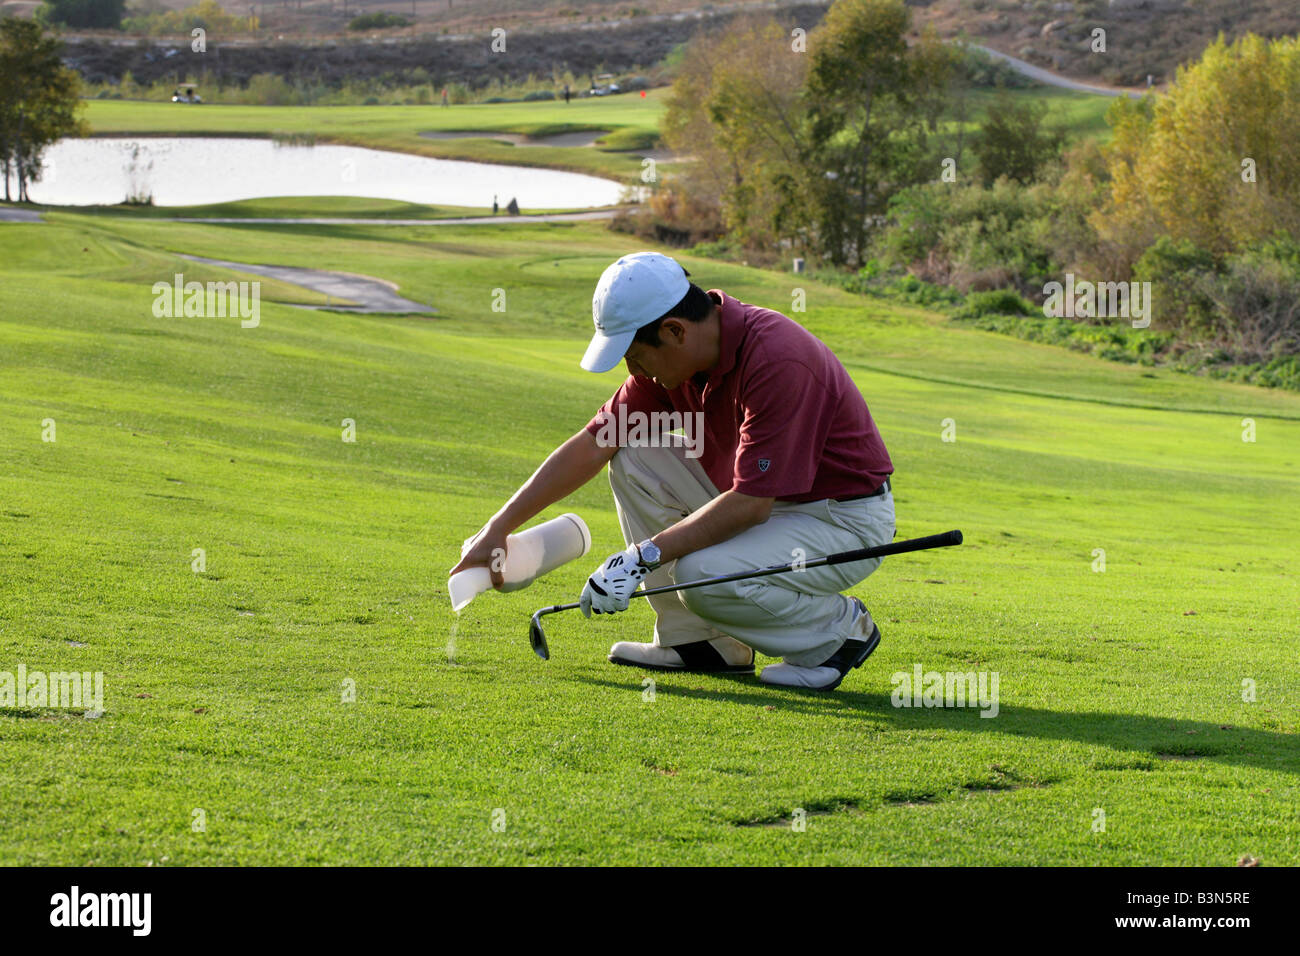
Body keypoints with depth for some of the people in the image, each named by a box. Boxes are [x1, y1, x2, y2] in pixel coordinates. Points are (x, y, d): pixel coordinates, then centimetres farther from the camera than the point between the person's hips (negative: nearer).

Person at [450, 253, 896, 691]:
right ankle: (700, 641, 3)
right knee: (633, 457, -1)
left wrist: (643, 557, -28)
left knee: (704, 576, -30)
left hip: (849, 521, -8)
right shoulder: (674, 356, -5)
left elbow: (750, 504, -30)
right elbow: (593, 443, 1)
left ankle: (839, 629, -4)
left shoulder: (775, 361, -30)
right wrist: (498, 527, -2)